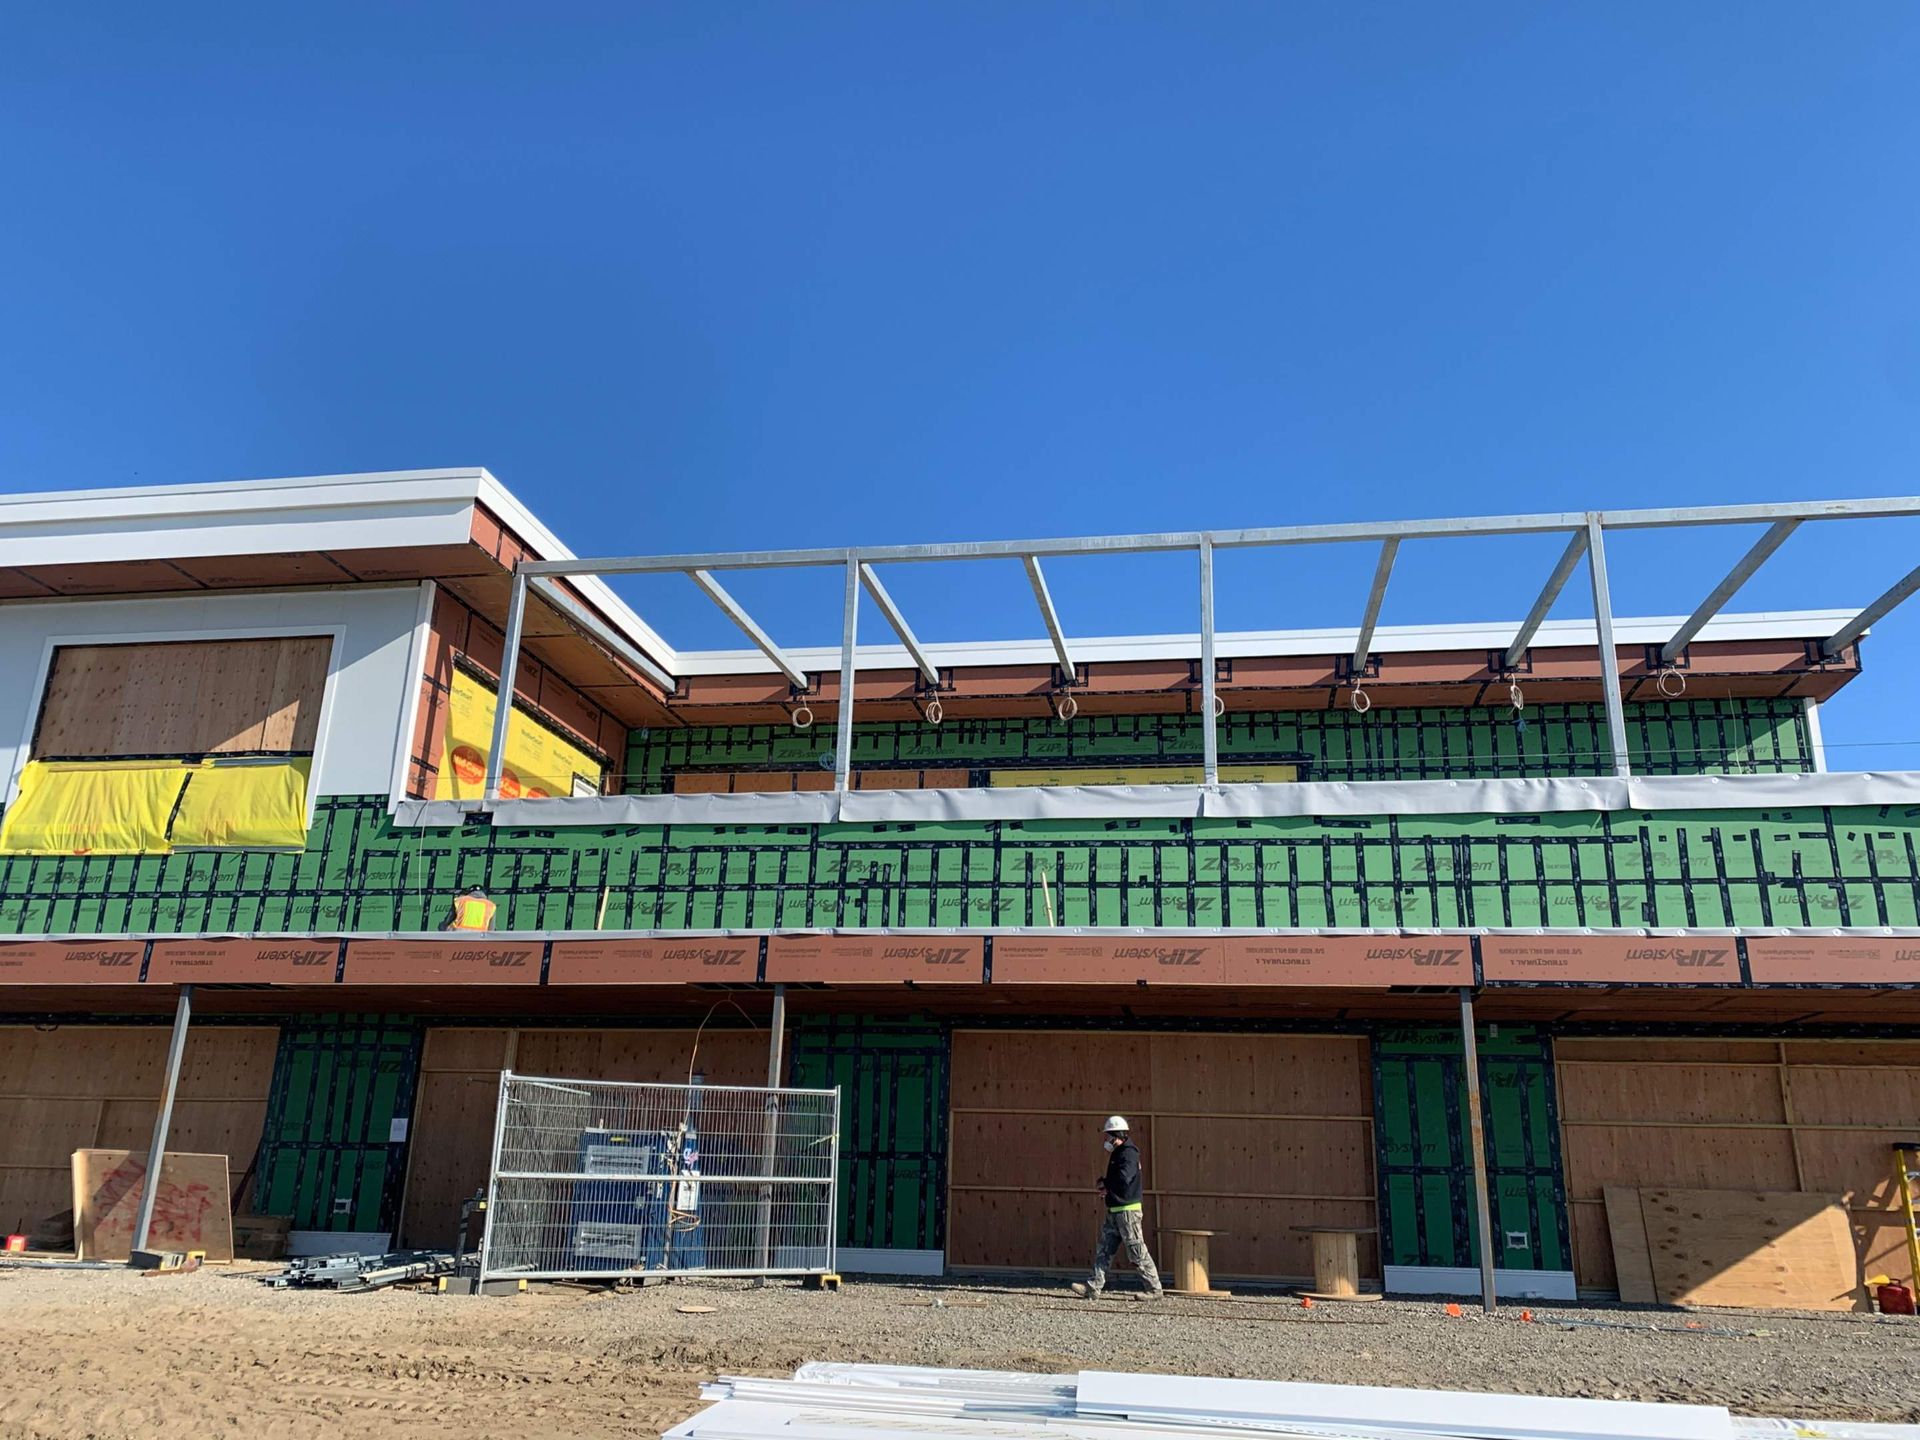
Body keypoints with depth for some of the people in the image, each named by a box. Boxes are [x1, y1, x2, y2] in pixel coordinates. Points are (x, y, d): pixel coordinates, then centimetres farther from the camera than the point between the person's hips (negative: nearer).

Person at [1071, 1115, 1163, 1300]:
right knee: (1103, 1249, 6)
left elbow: (1123, 1179, -29)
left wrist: (1105, 1183, -11)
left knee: (1137, 1252, -3)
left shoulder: (1128, 1153, -15)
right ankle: (1093, 1287, 6)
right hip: (1114, 1211, 10)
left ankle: (1155, 1289, 7)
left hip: (1128, 1210, -10)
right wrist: (1107, 1191, 1)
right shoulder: (1117, 1153, 16)